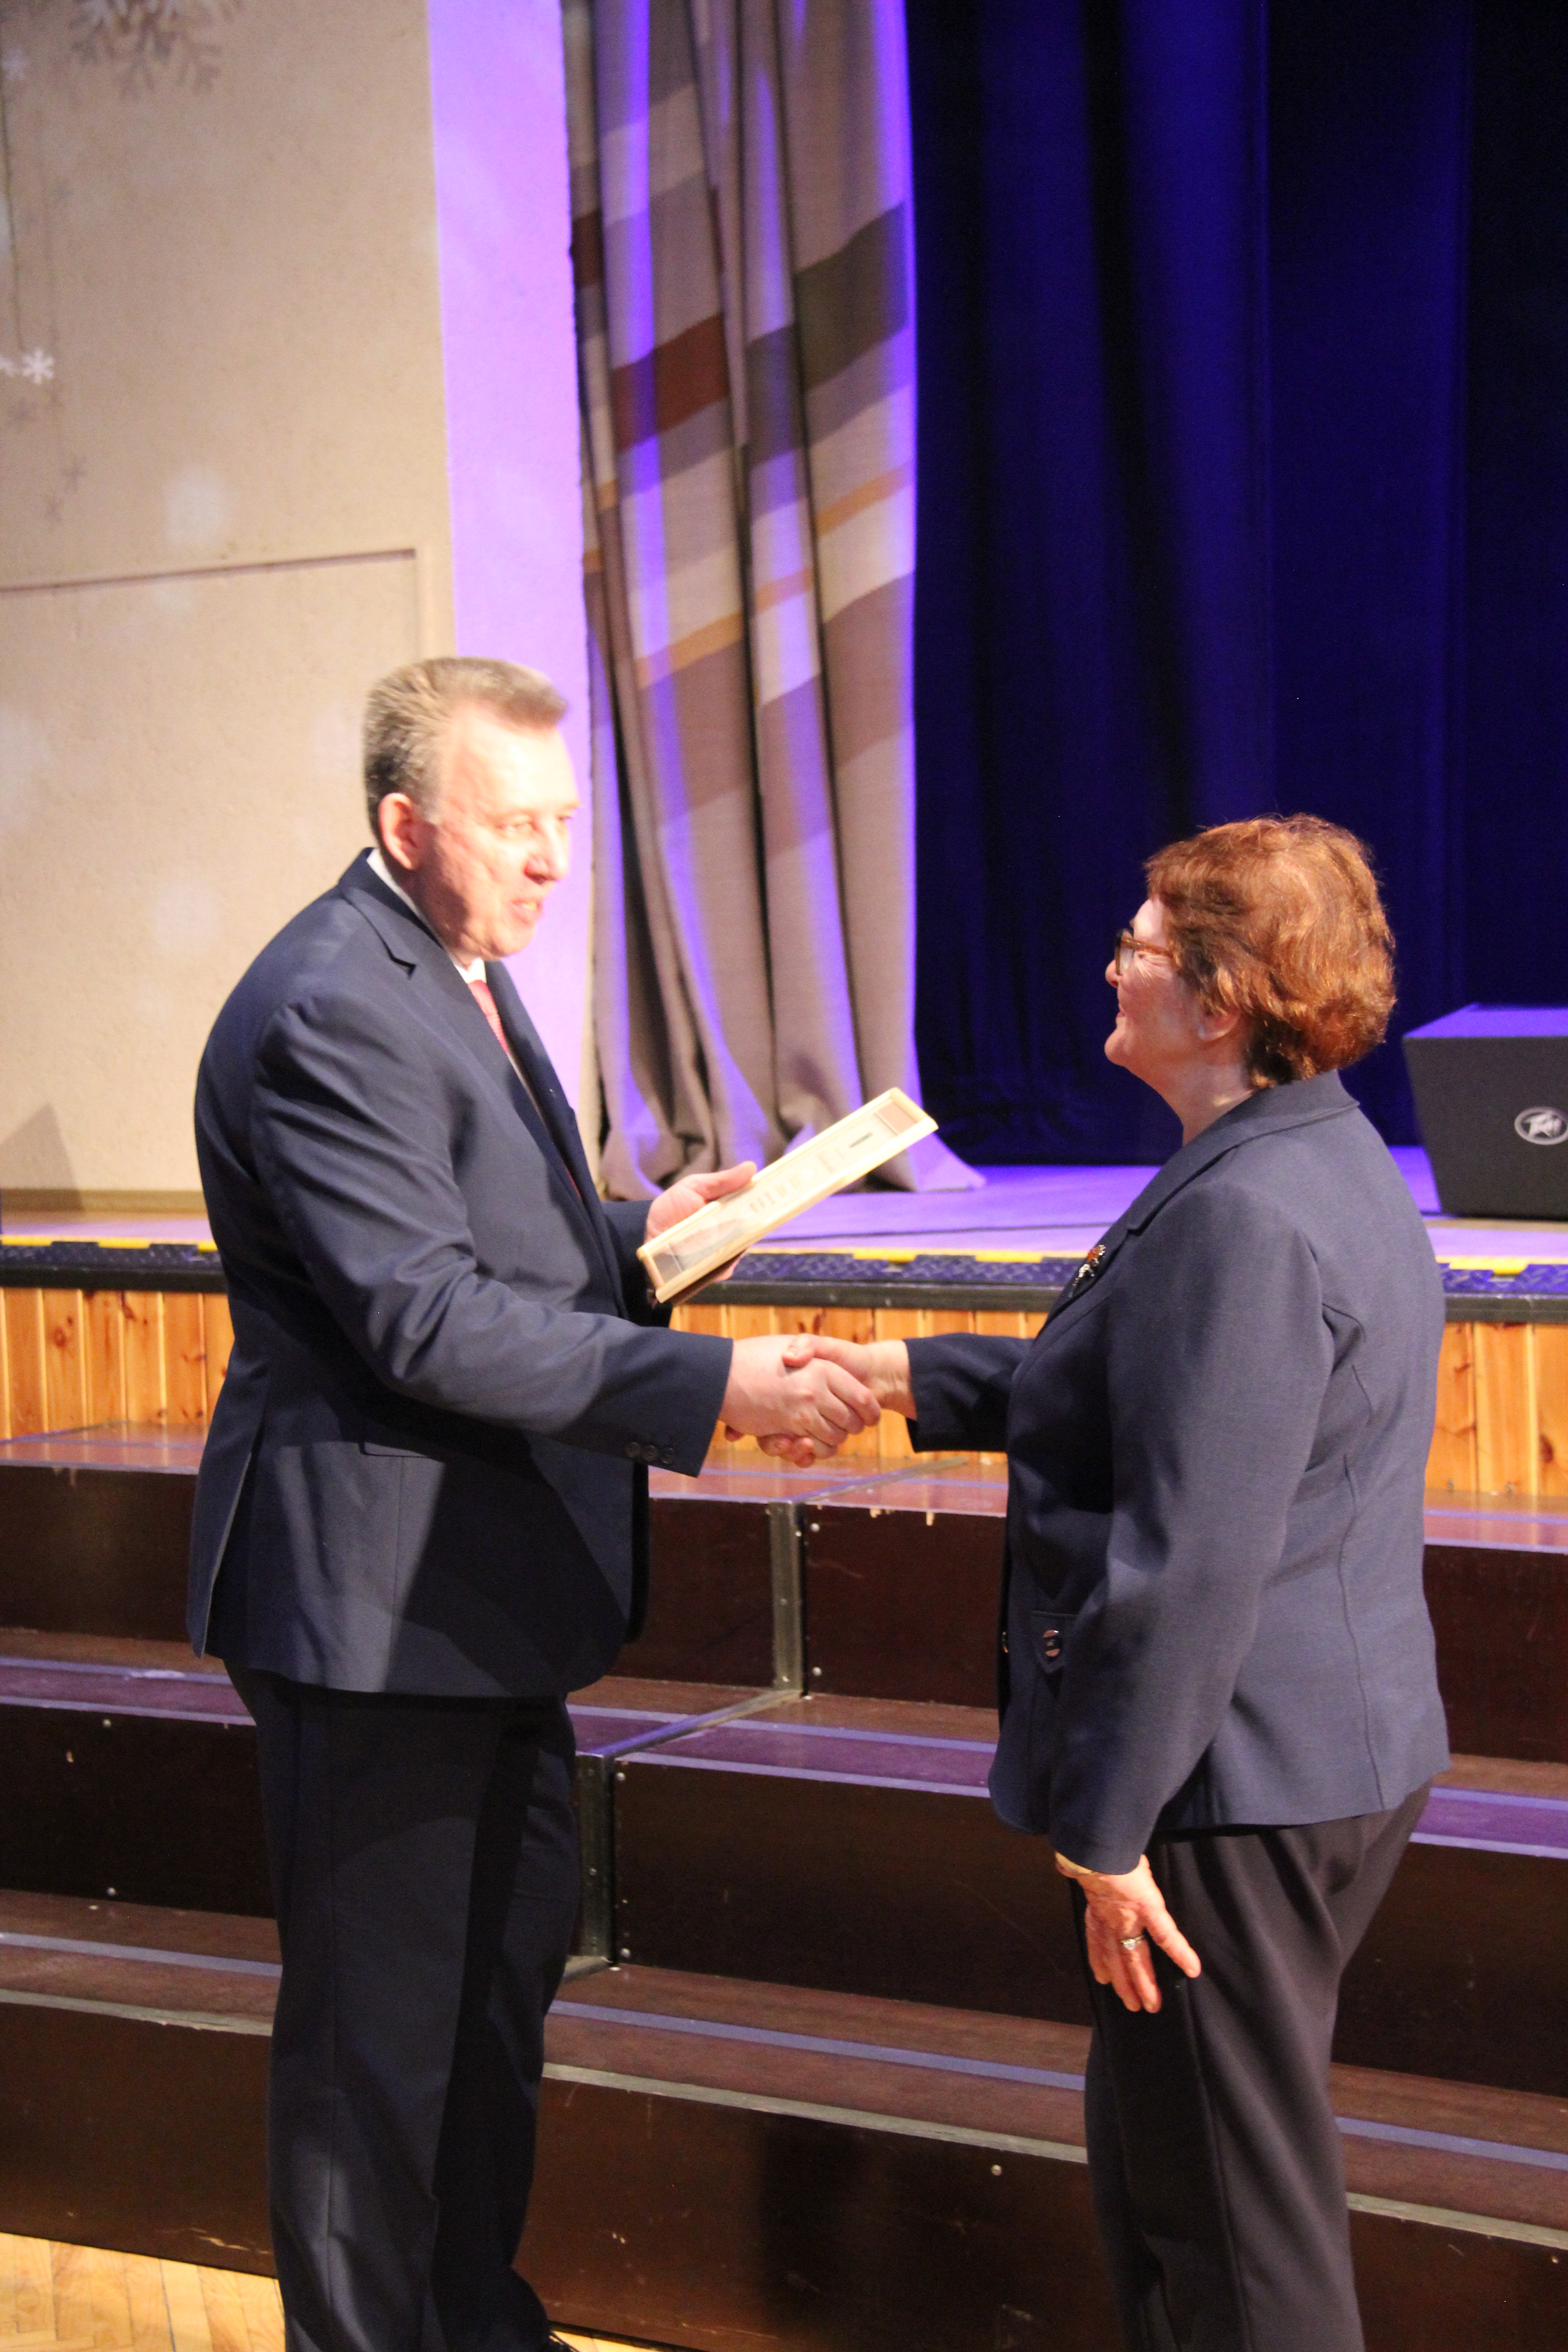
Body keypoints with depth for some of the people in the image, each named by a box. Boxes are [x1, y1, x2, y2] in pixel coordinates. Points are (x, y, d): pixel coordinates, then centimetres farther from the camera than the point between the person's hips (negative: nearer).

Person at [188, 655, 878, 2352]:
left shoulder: (461, 975, 12)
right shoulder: (329, 1013, -21)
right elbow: (424, 1318, -28)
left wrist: (628, 1234, 7)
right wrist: (714, 1385, -30)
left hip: (481, 1590, 11)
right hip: (375, 1603, -11)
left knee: (503, 1975, 22)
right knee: (378, 2023, 2)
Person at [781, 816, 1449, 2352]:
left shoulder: (1241, 1214, -24)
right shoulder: (1324, 1162, 10)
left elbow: (1189, 1566, -26)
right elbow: (1126, 1400, 22)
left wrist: (1107, 1827, -20)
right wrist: (909, 1379, 21)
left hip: (1234, 1786, -11)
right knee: (1159, 2164, 23)